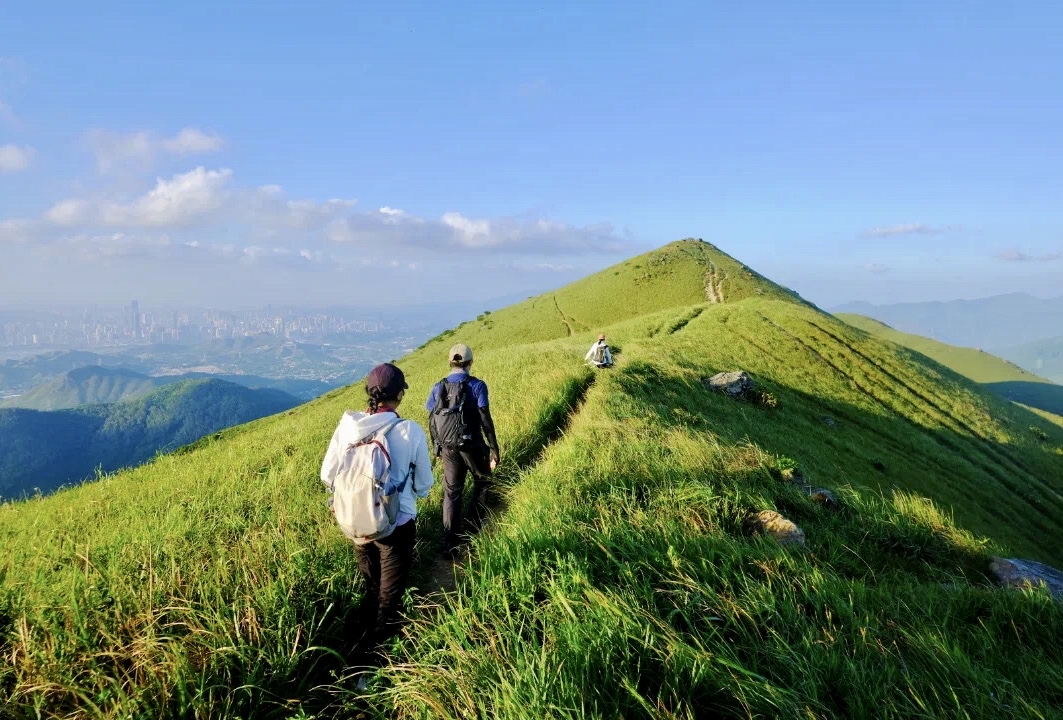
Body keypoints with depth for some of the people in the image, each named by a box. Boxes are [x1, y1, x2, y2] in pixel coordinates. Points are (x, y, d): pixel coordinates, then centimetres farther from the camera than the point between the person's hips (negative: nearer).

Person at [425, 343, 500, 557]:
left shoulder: (438, 388, -1)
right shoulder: (477, 385, -12)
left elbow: (432, 422, 4)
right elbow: (485, 420, -14)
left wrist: (436, 447, 18)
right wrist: (494, 449, -8)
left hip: (448, 448, 3)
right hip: (472, 446, -3)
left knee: (451, 493, 11)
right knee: (482, 482, 22)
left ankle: (449, 544, 12)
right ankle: (474, 528, 25)